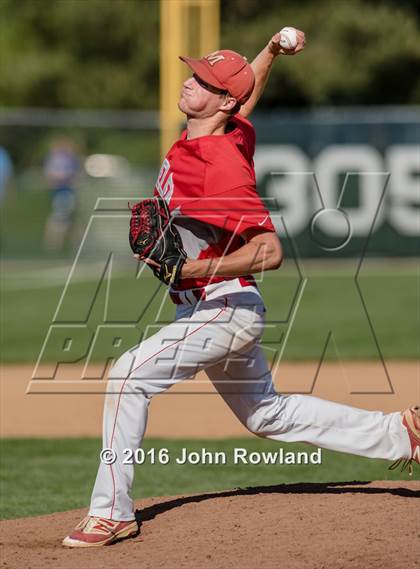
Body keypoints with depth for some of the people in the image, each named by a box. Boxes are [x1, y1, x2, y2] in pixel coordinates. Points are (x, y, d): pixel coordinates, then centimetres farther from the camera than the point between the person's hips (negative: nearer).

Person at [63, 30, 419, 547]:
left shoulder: (222, 165, -24)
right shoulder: (234, 130, 2)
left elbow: (269, 251, -29)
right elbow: (248, 92, 26)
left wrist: (190, 269, -33)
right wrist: (271, 51, 10)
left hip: (224, 308, -10)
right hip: (212, 311, 10)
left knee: (129, 375, -19)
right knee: (269, 415, 22)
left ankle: (112, 512, -15)